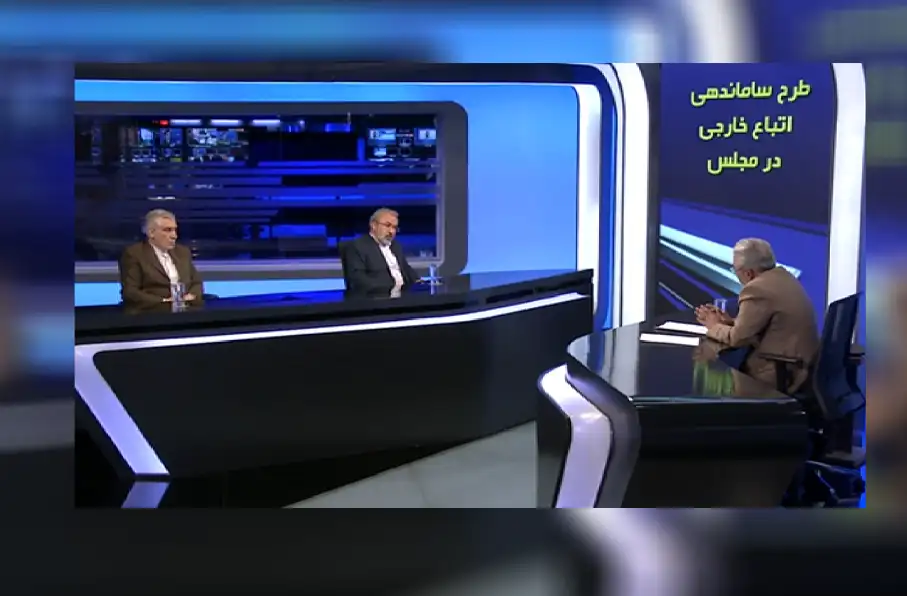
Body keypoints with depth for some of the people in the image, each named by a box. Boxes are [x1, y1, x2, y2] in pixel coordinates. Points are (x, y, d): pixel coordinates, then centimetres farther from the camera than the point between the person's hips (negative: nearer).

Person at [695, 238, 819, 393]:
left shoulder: (757, 289, -20)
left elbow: (737, 338, -14)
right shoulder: (782, 277, 9)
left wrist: (714, 326, 2)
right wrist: (731, 322, 8)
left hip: (781, 376, -9)